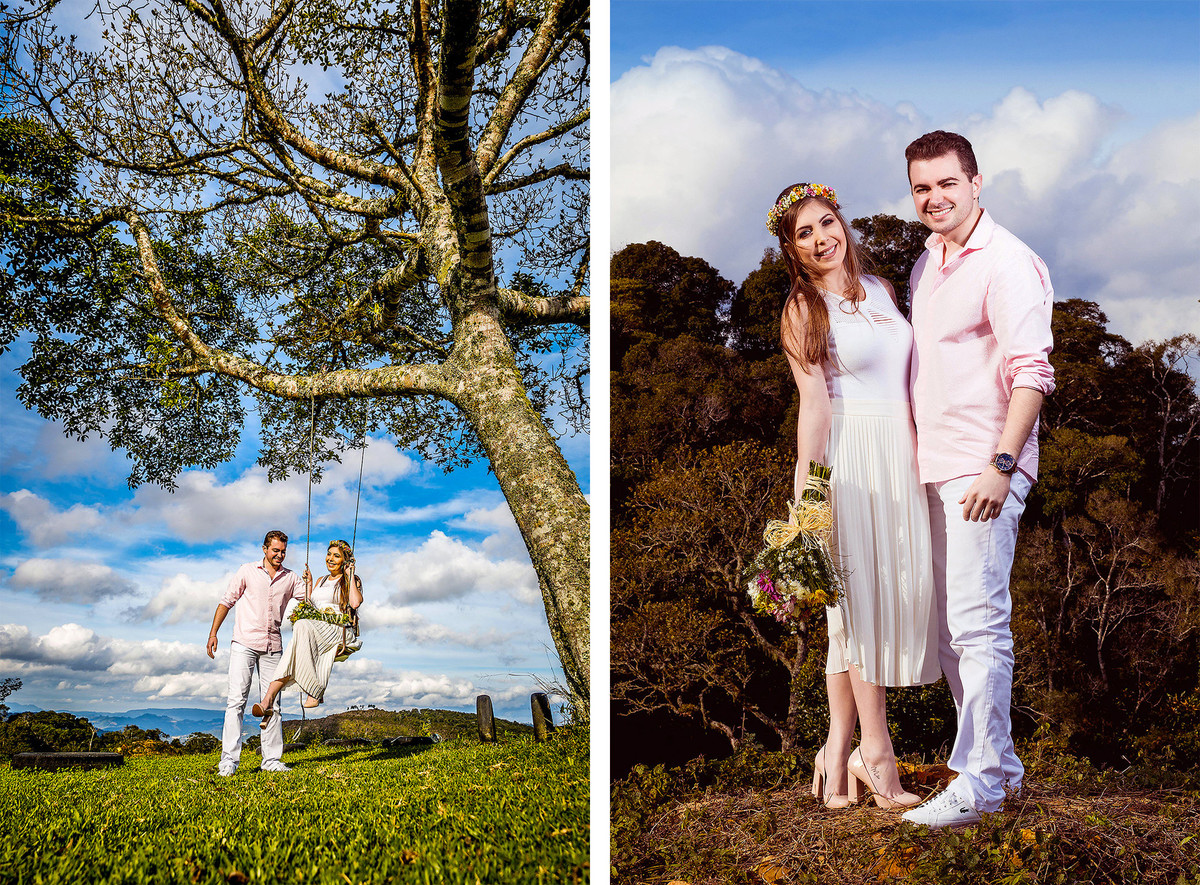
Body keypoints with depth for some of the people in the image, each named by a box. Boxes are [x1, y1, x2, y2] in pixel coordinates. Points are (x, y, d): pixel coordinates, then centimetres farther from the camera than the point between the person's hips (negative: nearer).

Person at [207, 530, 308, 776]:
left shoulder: (291, 578, 11)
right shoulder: (247, 571, 5)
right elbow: (226, 601, 6)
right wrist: (213, 633, 0)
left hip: (272, 647, 3)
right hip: (244, 642, -3)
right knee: (237, 700, -9)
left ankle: (271, 759, 8)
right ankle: (229, 759, -10)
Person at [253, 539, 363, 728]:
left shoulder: (351, 581, 13)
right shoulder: (321, 581, 31)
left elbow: (355, 603, -8)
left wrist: (350, 576, 0)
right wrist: (309, 583, 25)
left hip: (335, 630, -5)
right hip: (314, 628, 5)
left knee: (302, 626, -38)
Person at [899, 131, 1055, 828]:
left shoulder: (1006, 261, -9)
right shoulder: (925, 266, 18)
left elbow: (1032, 371, -16)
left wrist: (1000, 465, -23)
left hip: (984, 470, -9)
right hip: (935, 469, 9)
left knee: (978, 625, -8)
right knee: (950, 626, 12)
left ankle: (981, 779, 1)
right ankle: (998, 758, 24)